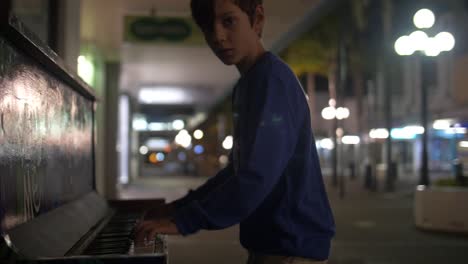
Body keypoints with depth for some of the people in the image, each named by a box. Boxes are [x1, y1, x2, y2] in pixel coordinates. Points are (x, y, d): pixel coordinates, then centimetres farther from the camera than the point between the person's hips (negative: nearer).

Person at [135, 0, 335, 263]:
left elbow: (256, 178, -26)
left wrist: (184, 222, -20)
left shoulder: (271, 77, -18)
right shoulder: (248, 84, 12)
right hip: (270, 243, 9)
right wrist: (180, 207, 16)